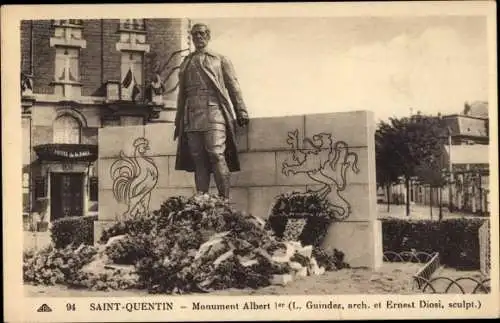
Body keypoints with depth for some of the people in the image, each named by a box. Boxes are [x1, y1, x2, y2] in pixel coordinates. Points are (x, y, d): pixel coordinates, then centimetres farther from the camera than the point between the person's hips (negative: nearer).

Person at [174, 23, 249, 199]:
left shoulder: (220, 59, 15)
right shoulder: (186, 64, 23)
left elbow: (233, 87, 9)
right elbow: (182, 94, 25)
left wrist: (241, 112, -2)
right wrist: (179, 122, 20)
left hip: (214, 111, -4)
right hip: (192, 115, 4)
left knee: (216, 155, -15)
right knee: (198, 159, -1)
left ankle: (225, 200, -14)